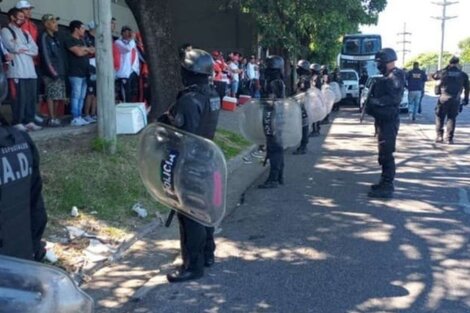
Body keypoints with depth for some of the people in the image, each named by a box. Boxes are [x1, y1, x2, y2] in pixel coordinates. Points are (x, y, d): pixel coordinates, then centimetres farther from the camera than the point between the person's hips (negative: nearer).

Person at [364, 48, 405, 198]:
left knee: (386, 154, -8)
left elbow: (393, 98, -25)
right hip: (383, 120, 10)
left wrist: (374, 101, -21)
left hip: (389, 121, -10)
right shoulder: (387, 77, 15)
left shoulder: (395, 76, -15)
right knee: (384, 153, 16)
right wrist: (370, 99, 5)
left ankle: (387, 187, -5)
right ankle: (385, 182, 26)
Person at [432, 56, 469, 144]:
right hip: (455, 100, 2)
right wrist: (466, 98, 16)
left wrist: (445, 68, 14)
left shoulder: (444, 73, -4)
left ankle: (439, 136, 6)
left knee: (440, 117, 11)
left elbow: (434, 76, 13)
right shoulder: (463, 75, 2)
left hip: (444, 98, -1)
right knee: (452, 118, 8)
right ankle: (449, 138, 5)